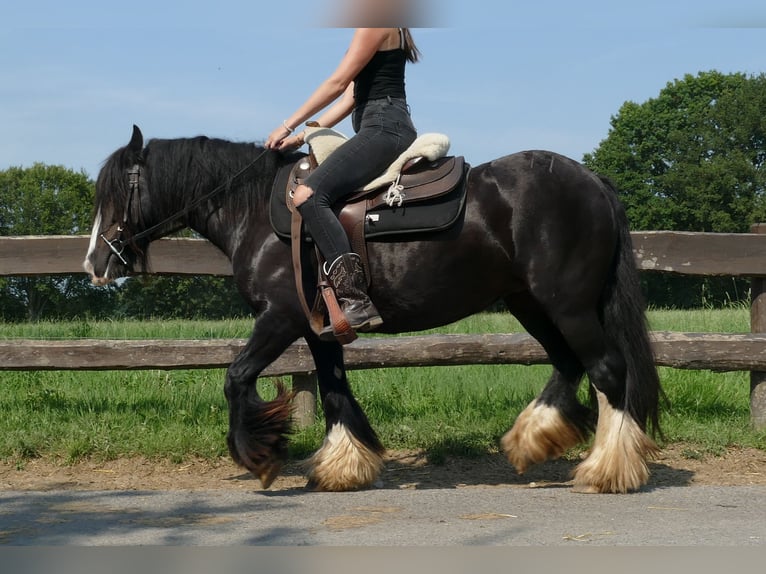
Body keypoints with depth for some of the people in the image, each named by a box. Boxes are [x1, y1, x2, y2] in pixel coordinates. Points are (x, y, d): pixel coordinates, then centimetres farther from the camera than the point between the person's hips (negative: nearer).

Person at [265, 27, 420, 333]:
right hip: (379, 129, 11)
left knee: (307, 195, -25)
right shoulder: (368, 32, 24)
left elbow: (337, 83, -11)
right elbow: (349, 99, 22)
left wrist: (289, 125, -7)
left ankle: (357, 302, -33)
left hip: (383, 128, -11)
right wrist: (302, 137, 15)